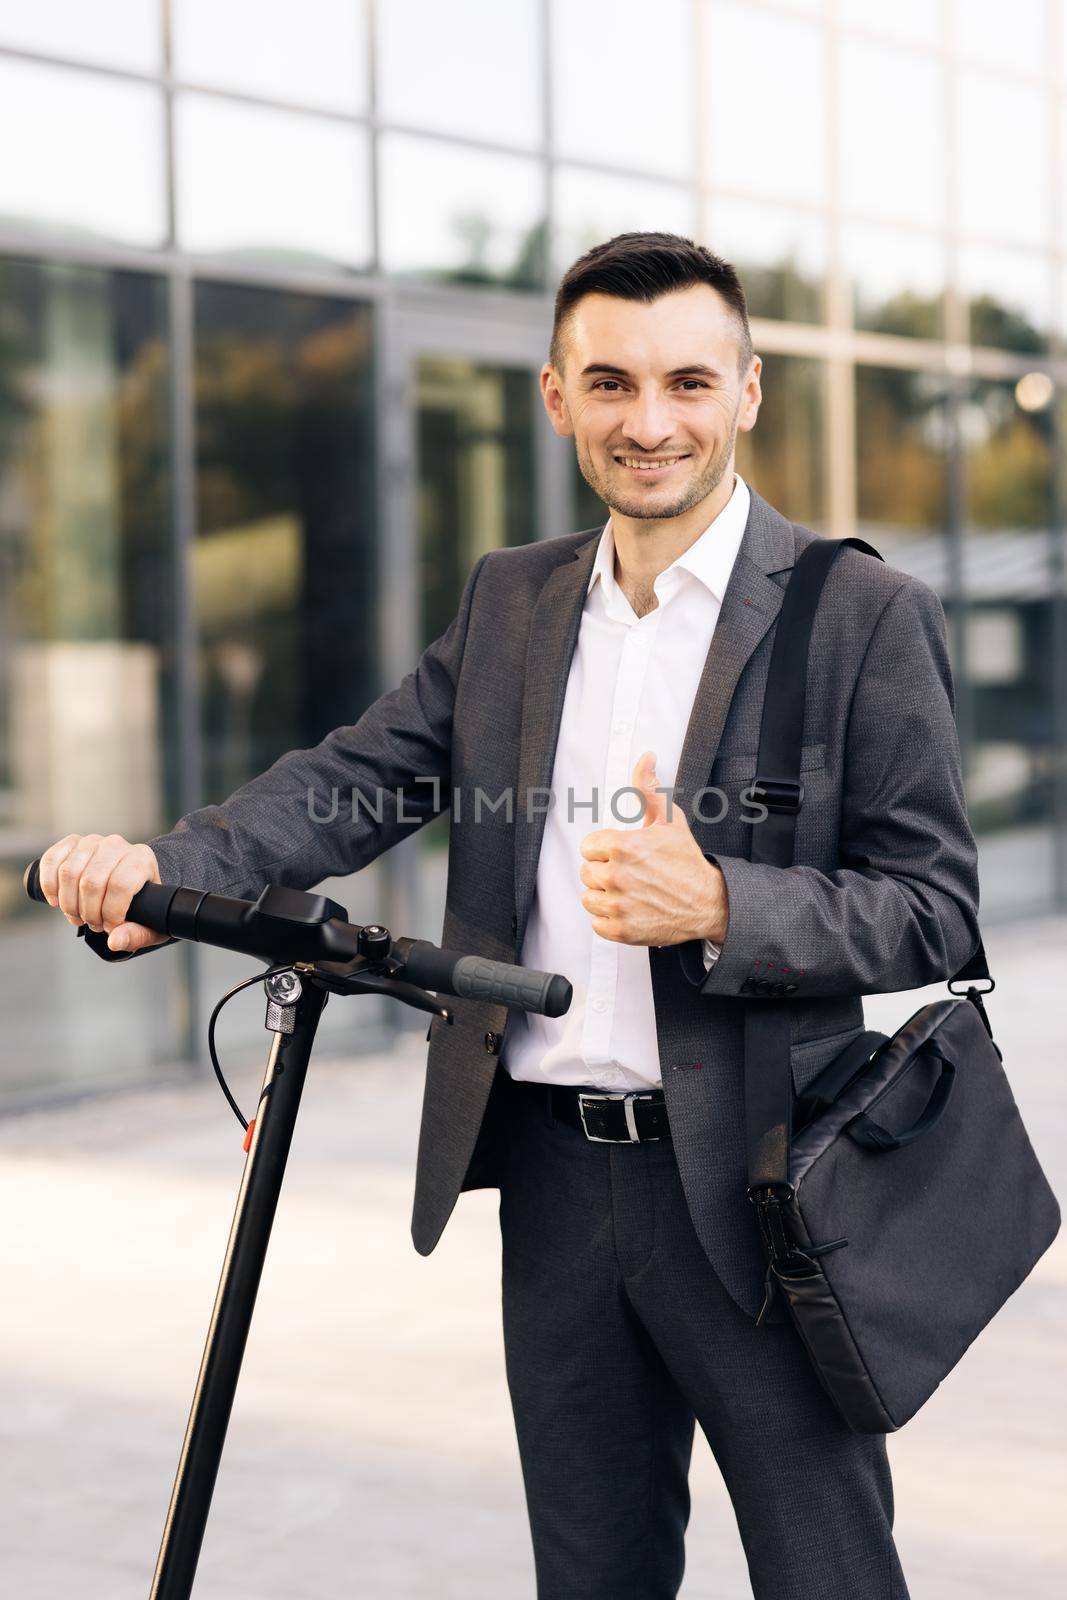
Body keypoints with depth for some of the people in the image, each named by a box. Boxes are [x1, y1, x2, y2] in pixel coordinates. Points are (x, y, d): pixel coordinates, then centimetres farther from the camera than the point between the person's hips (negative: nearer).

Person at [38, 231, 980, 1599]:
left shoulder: (864, 614, -6)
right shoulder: (510, 601, 10)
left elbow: (933, 912, -8)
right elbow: (358, 777, 2)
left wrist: (719, 908, -24)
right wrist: (163, 868, -16)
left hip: (751, 1183, -4)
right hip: (554, 1177, 5)